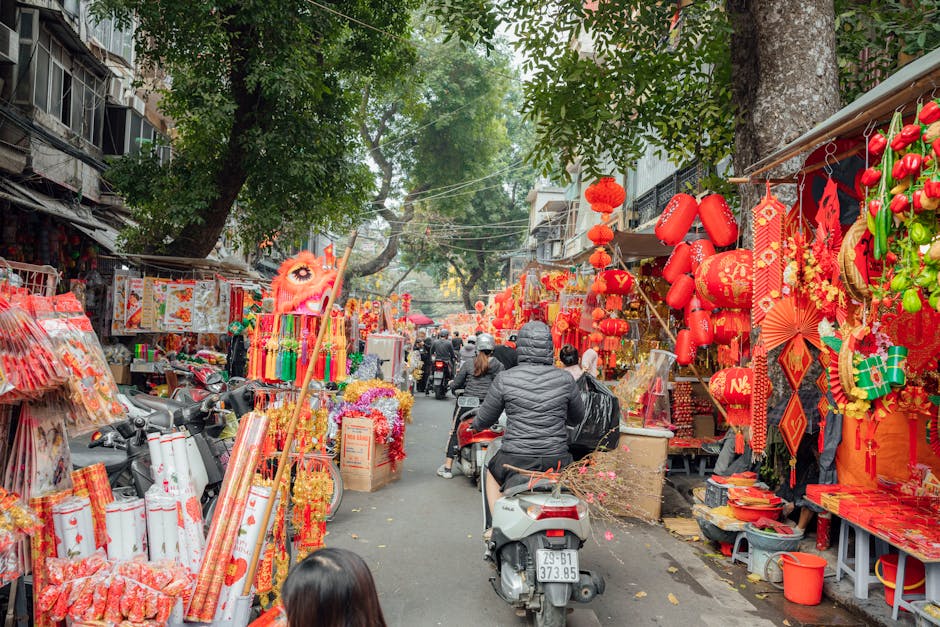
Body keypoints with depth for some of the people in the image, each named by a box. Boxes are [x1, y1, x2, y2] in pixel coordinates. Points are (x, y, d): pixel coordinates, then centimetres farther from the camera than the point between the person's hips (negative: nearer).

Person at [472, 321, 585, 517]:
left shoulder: (504, 379, -8)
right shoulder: (565, 379, -3)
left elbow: (485, 419, 3)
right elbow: (577, 418, 13)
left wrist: (475, 425, 26)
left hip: (516, 459, -1)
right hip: (556, 459, 1)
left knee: (492, 475, 32)